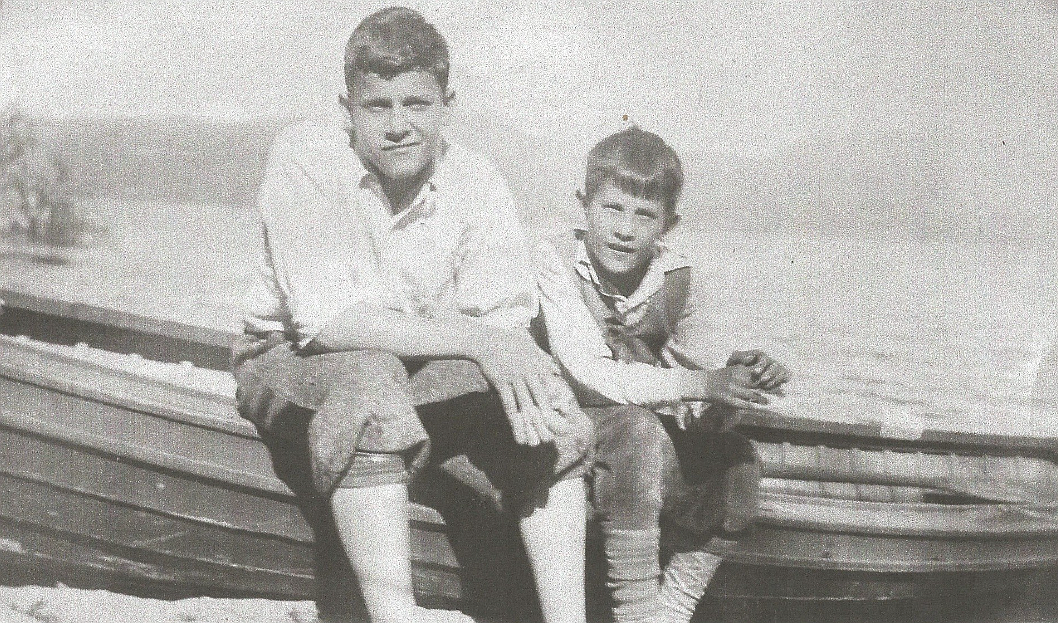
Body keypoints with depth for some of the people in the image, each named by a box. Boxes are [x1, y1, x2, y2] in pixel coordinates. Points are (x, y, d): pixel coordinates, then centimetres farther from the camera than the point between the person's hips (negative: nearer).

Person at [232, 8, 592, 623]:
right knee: (371, 375, -36)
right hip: (291, 361, -3)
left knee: (546, 404, -19)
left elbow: (504, 326, -13)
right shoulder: (305, 157, -19)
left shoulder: (479, 184, -8)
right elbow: (324, 320, -27)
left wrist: (521, 367, -38)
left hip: (426, 368, 4)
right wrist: (476, 339, -34)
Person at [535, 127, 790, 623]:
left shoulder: (681, 284, -1)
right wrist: (705, 383, -32)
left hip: (654, 450, 5)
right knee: (637, 430, -32)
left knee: (736, 459, -18)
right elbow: (592, 377, -24)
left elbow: (695, 417, -3)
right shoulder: (554, 265, -14)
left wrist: (738, 380, -26)